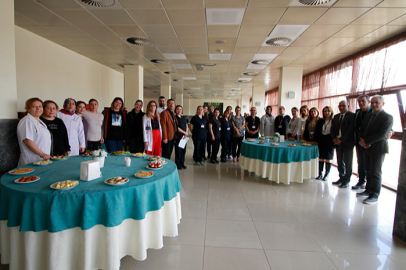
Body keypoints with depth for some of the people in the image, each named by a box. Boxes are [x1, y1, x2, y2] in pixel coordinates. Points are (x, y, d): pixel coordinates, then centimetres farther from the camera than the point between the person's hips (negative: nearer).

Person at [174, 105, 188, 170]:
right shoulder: (175, 117, -5)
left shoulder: (183, 117, 16)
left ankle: (182, 163, 20)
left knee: (183, 150, 9)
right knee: (178, 150, -2)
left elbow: (186, 125, 14)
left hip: (184, 136, 6)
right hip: (178, 136, -6)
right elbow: (176, 127, -11)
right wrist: (184, 132, -9)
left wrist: (187, 133, -2)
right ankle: (177, 164, 9)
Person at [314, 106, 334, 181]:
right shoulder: (320, 121, 7)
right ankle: (320, 174, 16)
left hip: (329, 142, -3)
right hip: (321, 141, 3)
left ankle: (327, 174, 17)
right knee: (320, 158, 7)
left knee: (328, 158, 6)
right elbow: (317, 131, 7)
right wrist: (316, 140, 0)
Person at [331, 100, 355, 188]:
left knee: (347, 163, 2)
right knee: (340, 162, 12)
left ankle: (346, 181, 12)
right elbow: (333, 129, 12)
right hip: (338, 142, 6)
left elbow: (350, 130, -13)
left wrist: (341, 140, -15)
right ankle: (341, 178, 23)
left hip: (347, 143, -6)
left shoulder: (352, 116, -6)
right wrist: (334, 139, -4)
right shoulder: (336, 117, 14)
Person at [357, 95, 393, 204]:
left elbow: (382, 134, -18)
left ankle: (374, 195, 7)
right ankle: (368, 190, 25)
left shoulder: (388, 117, -8)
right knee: (368, 171, 14)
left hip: (378, 148, -7)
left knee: (375, 173, -2)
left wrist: (366, 141, -16)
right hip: (367, 147, 7)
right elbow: (361, 130, 13)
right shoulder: (368, 116, 14)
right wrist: (362, 141, -6)